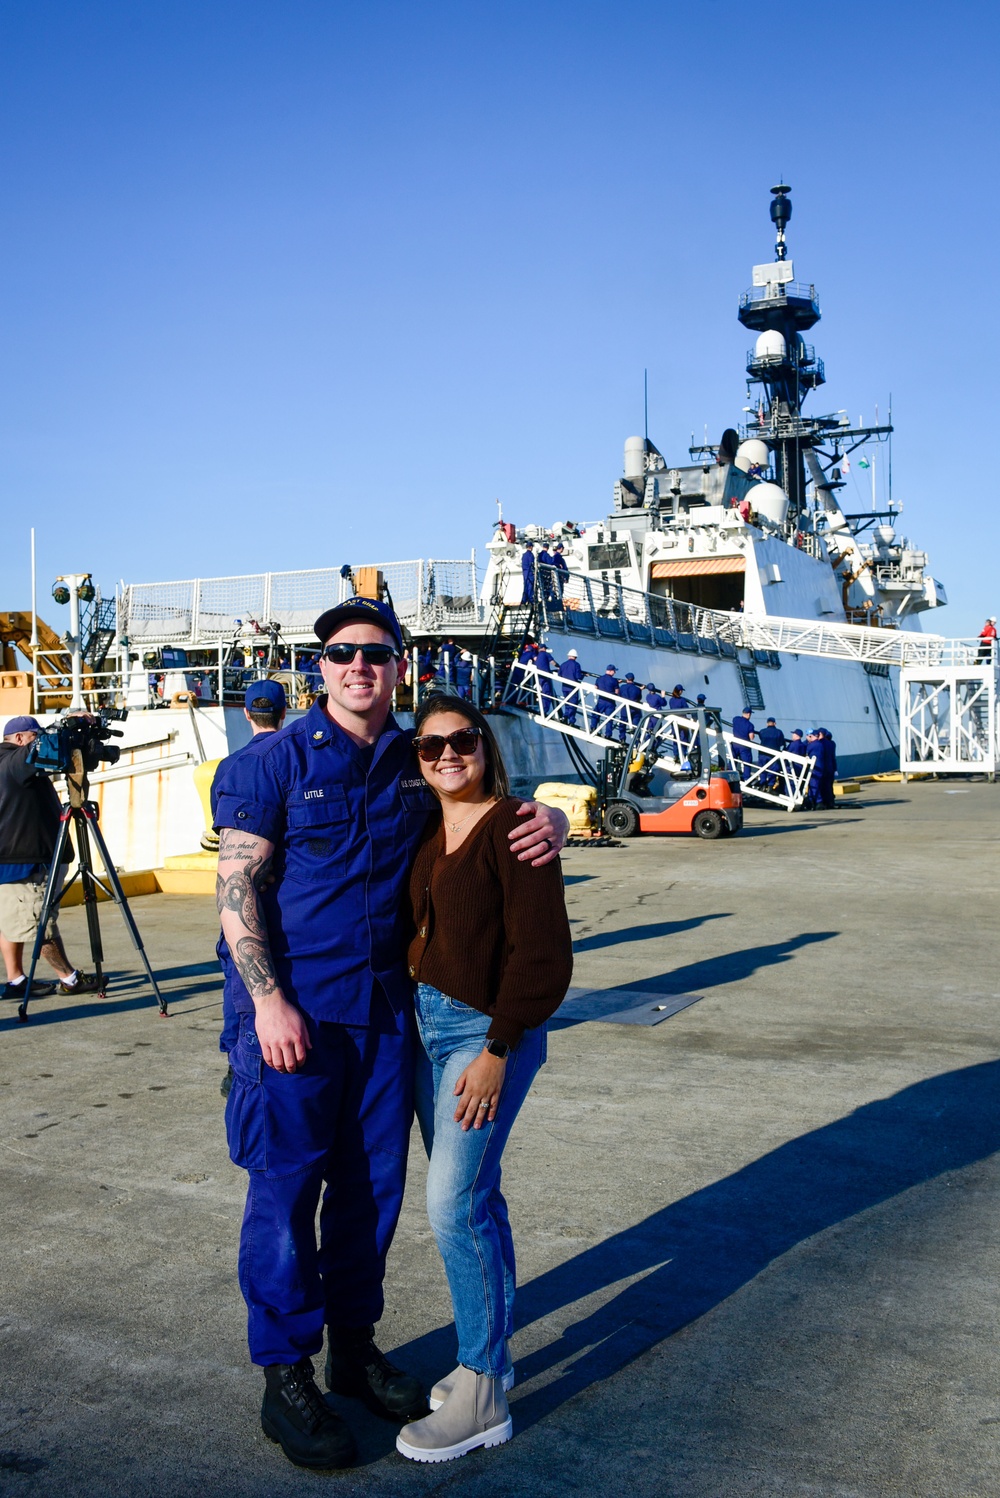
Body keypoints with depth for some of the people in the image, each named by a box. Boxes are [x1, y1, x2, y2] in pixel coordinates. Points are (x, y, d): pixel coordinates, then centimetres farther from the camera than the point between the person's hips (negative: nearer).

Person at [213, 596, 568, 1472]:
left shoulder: (419, 764, 6)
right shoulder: (277, 760, -6)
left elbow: (502, 802, 16)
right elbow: (237, 889, -9)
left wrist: (550, 821, -9)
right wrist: (268, 1000, -17)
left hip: (386, 1006, 5)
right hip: (295, 1010, -4)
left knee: (372, 1184, 13)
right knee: (286, 1188, 2)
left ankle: (354, 1345, 32)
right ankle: (285, 1380, 17)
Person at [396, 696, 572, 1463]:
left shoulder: (511, 828, -14)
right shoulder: (423, 830, 8)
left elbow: (543, 953, -17)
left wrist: (497, 1051, -18)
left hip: (487, 1031, -7)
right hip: (425, 1023, 7)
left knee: (454, 1203, -7)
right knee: (475, 1196, 15)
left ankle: (481, 1397, 5)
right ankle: (492, 1355, 28)